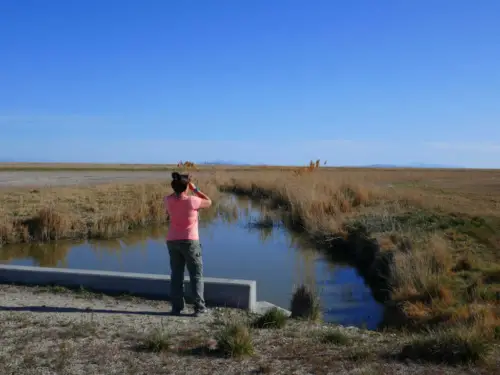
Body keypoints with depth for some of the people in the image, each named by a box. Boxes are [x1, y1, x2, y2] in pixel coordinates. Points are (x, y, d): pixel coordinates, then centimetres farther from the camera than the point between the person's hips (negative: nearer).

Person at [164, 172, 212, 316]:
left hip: (172, 242, 4)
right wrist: (194, 189, 4)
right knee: (196, 274, 5)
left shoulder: (168, 201, -3)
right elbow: (209, 202, 2)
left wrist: (179, 187, 14)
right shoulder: (192, 201, -16)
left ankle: (177, 307, 11)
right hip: (190, 241, -4)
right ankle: (199, 307, 3)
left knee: (176, 274, 11)